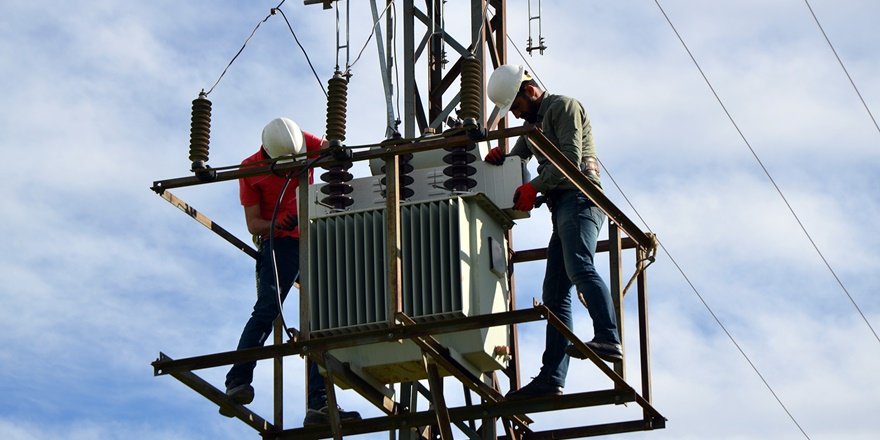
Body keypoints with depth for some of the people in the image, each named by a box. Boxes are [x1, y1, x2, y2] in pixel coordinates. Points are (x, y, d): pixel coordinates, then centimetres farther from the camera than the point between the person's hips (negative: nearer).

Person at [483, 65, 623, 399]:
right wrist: (498, 158, 7)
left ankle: (608, 339, -47)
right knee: (554, 295, 0)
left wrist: (534, 187, -13)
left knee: (578, 267, -31)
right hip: (562, 207, 9)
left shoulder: (563, 106, 2)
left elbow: (571, 158, -10)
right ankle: (551, 378, -7)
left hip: (579, 197, -9)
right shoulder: (534, 124, 31)